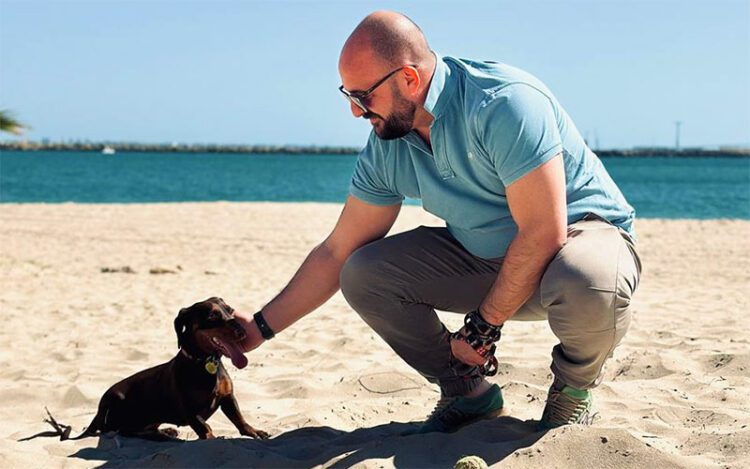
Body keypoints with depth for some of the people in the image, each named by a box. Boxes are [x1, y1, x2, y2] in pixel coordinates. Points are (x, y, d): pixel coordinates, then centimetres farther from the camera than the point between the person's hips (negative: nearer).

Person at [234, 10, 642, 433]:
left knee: (587, 282, -43)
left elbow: (544, 232, -29)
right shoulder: (385, 150, -6)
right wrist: (262, 327, 1)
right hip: (483, 258, 6)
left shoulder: (506, 102, -28)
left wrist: (484, 327, -20)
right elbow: (336, 254, 3)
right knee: (362, 274, -12)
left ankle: (573, 391, -7)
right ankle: (467, 392, 6)